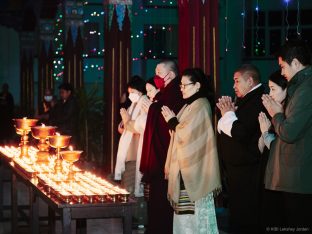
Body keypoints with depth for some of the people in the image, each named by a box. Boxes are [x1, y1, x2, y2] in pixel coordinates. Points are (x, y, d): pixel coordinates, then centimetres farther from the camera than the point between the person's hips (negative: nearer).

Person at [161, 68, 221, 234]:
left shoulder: (200, 105, -14)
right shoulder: (190, 105, 15)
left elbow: (186, 133, -19)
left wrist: (172, 121, -6)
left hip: (194, 168, -9)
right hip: (186, 166, 9)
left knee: (195, 211, -5)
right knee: (186, 211, 10)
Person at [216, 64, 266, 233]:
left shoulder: (257, 101, -17)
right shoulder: (244, 100, 15)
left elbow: (239, 132, -25)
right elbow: (223, 129, 15)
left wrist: (228, 113, -9)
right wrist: (227, 112, -3)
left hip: (246, 171, -10)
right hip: (235, 168, 10)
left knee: (245, 220, -5)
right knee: (236, 214, 16)